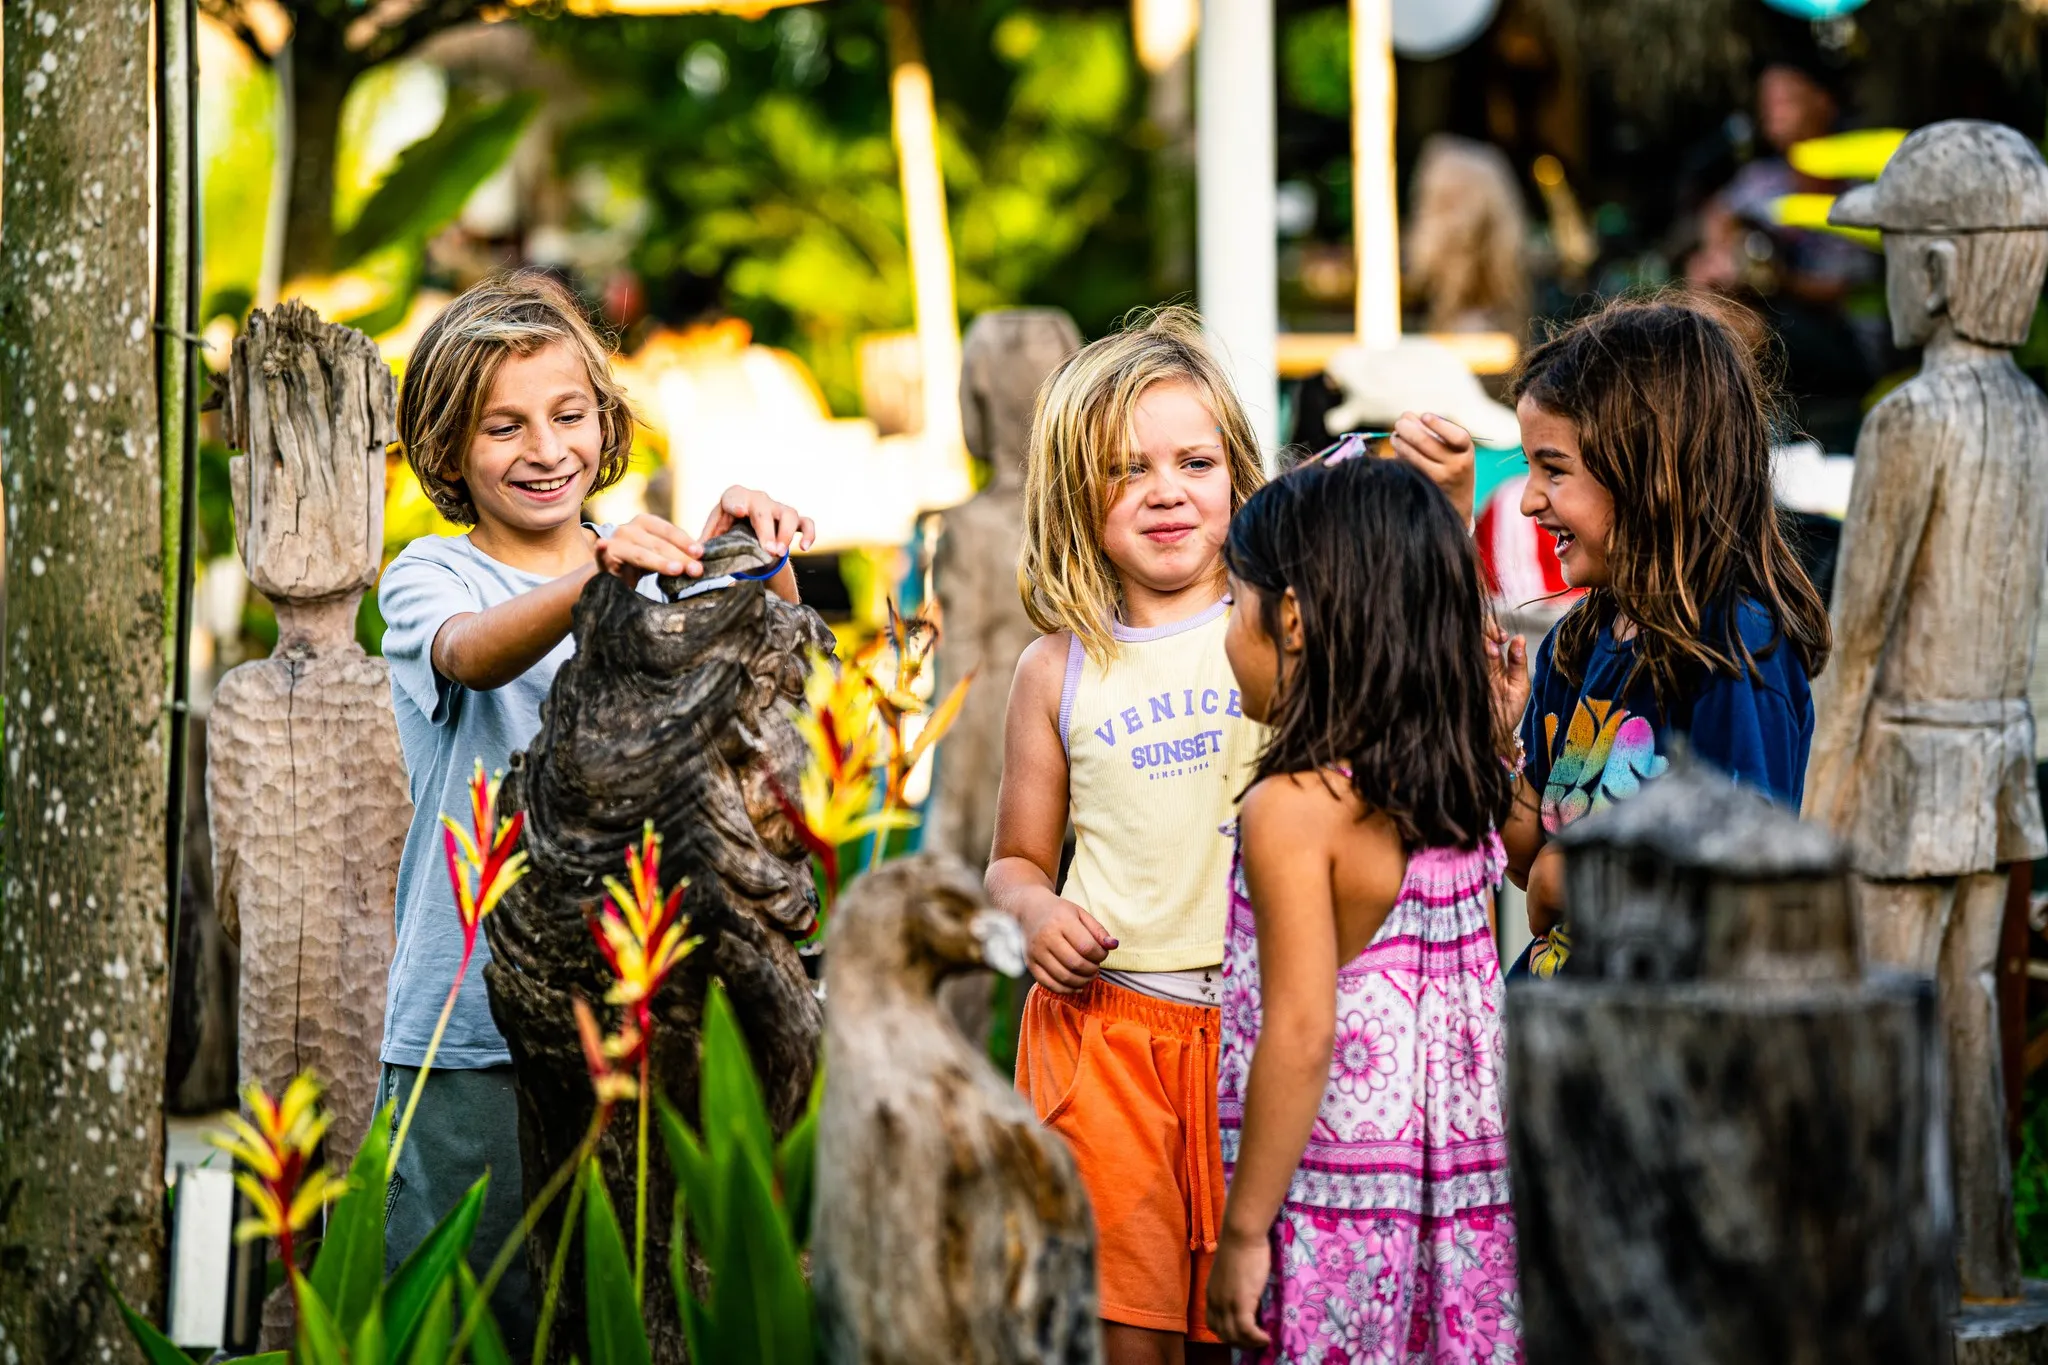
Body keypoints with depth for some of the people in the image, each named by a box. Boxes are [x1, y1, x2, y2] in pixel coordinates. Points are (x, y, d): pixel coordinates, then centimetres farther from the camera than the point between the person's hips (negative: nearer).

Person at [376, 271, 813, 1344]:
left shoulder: (655, 572, 9)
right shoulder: (429, 577, 2)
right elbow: (473, 653, -22)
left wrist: (760, 571, -28)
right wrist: (597, 580, -41)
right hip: (471, 1023, -2)